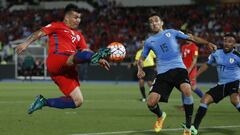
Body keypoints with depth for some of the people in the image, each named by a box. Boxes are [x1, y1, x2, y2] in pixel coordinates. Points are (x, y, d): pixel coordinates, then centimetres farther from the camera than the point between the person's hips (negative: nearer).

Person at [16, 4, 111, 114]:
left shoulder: (78, 36, 32)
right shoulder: (57, 26, 16)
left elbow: (86, 51, 21)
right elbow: (40, 33, 6)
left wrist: (100, 61, 3)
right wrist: (26, 43, -10)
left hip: (67, 69, 7)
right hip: (56, 60, -7)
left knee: (78, 101, -3)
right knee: (76, 57, -38)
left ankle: (44, 102, 7)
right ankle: (94, 56, -72)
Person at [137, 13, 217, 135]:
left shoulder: (171, 32, 11)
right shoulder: (149, 41, 15)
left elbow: (191, 37, 14)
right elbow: (141, 58, 26)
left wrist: (207, 43, 2)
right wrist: (140, 69, 4)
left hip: (178, 68, -2)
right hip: (163, 73, 2)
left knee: (186, 90, -34)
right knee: (151, 103, -13)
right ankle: (160, 116, 28)